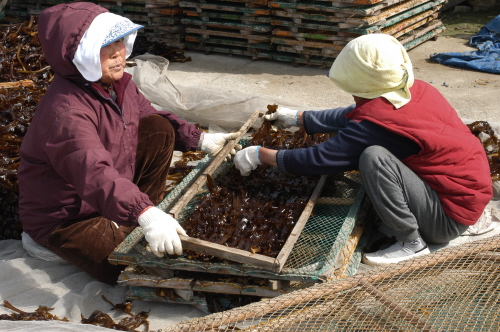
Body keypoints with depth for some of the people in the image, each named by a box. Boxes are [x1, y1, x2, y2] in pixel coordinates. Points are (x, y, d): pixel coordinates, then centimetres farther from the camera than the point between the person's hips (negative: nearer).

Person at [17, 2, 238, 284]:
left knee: (159, 129, -2)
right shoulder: (65, 112, -34)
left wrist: (201, 140, 0)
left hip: (115, 195, 8)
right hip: (66, 216, -8)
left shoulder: (118, 83, -4)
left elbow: (151, 115, 12)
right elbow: (94, 174, -48)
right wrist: (145, 215, -60)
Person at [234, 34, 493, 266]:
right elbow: (352, 116, 10)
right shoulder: (417, 90, -2)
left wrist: (259, 155, -7)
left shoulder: (377, 121, -27)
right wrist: (297, 118, 16)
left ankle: (411, 242, -10)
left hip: (450, 217, -9)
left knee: (373, 157, -26)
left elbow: (319, 159, -19)